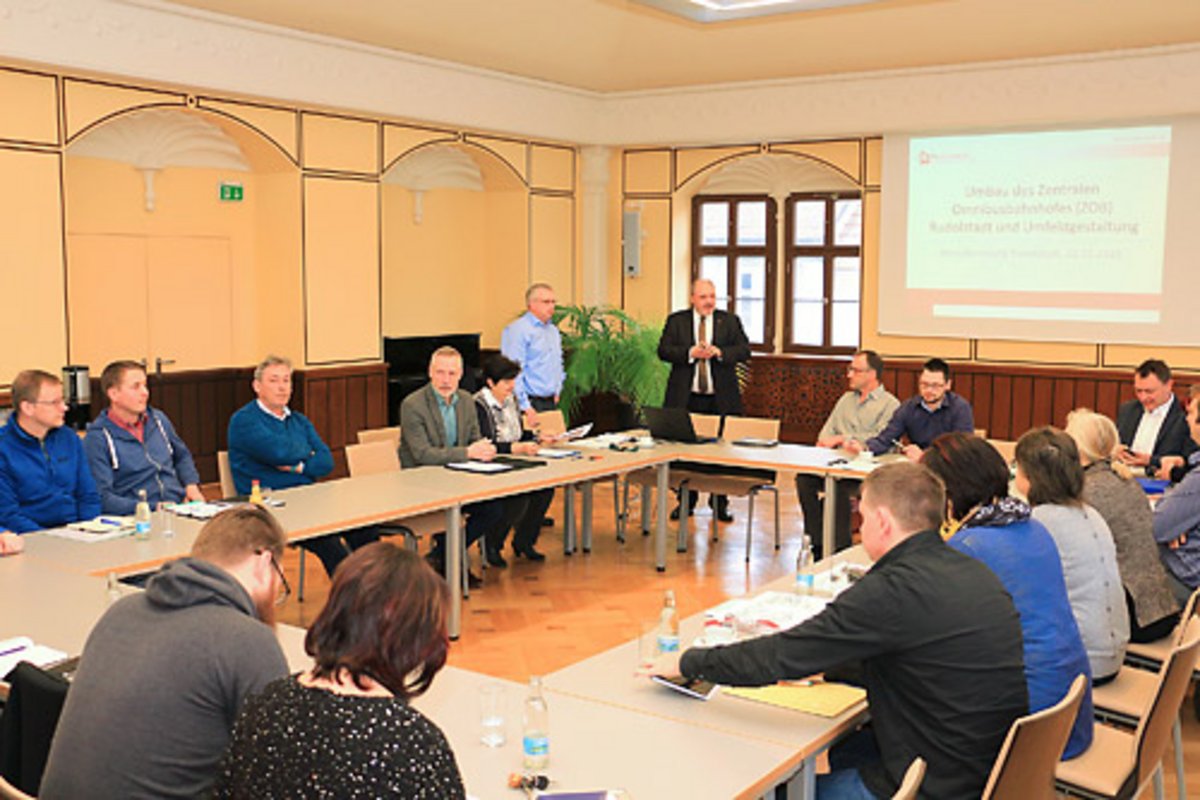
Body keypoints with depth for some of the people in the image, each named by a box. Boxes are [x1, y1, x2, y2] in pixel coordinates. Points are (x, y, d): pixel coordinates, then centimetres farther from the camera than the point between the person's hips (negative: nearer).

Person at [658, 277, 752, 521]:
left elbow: (744, 350, -2)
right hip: (686, 399, 0)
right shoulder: (676, 320, 6)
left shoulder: (730, 321, 7)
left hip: (720, 400, 0)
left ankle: (719, 503, 15)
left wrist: (719, 353, -18)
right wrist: (690, 353, -18)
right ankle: (686, 501, 19)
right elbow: (663, 350, -4)